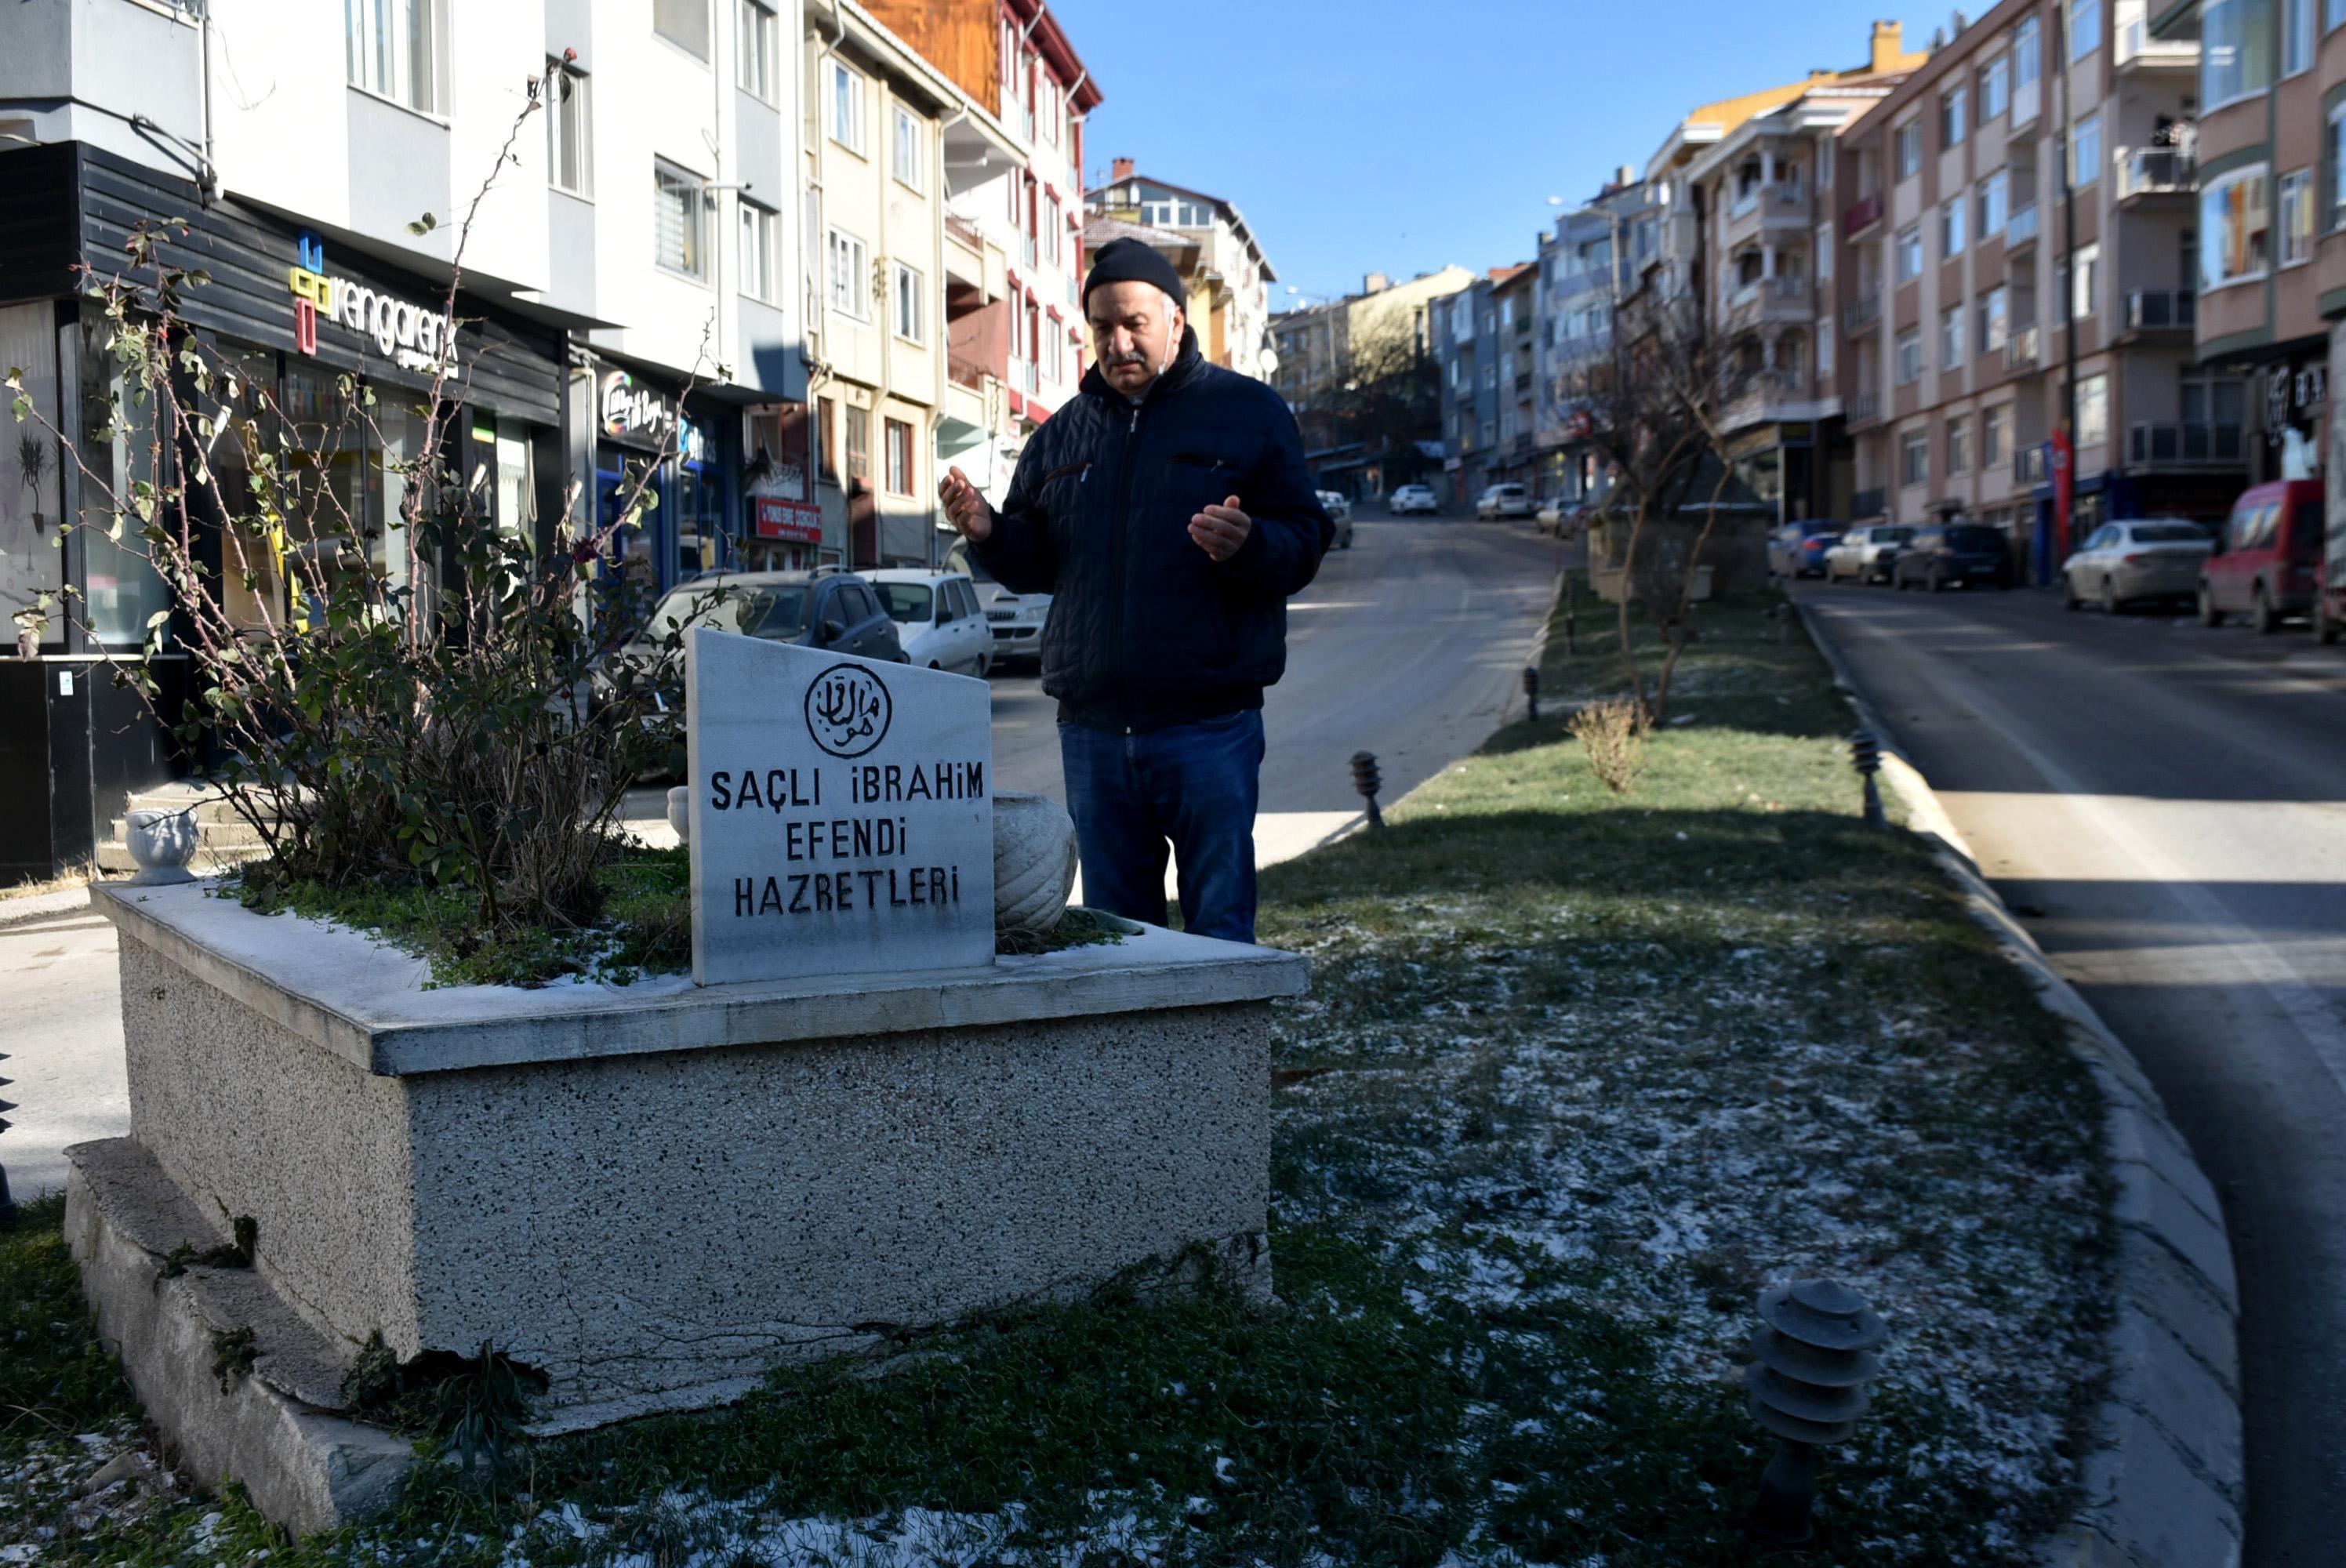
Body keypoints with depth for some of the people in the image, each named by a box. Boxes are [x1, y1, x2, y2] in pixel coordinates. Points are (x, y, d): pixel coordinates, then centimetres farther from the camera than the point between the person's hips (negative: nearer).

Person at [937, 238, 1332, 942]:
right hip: (1093, 726, 4)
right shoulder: (1064, 433, 15)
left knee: (1219, 930, 0)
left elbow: (1305, 542, -3)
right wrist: (989, 533, -4)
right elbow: (1034, 565, 17)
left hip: (1209, 725, -4)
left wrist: (1249, 546, -24)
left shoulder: (1248, 410, 3)